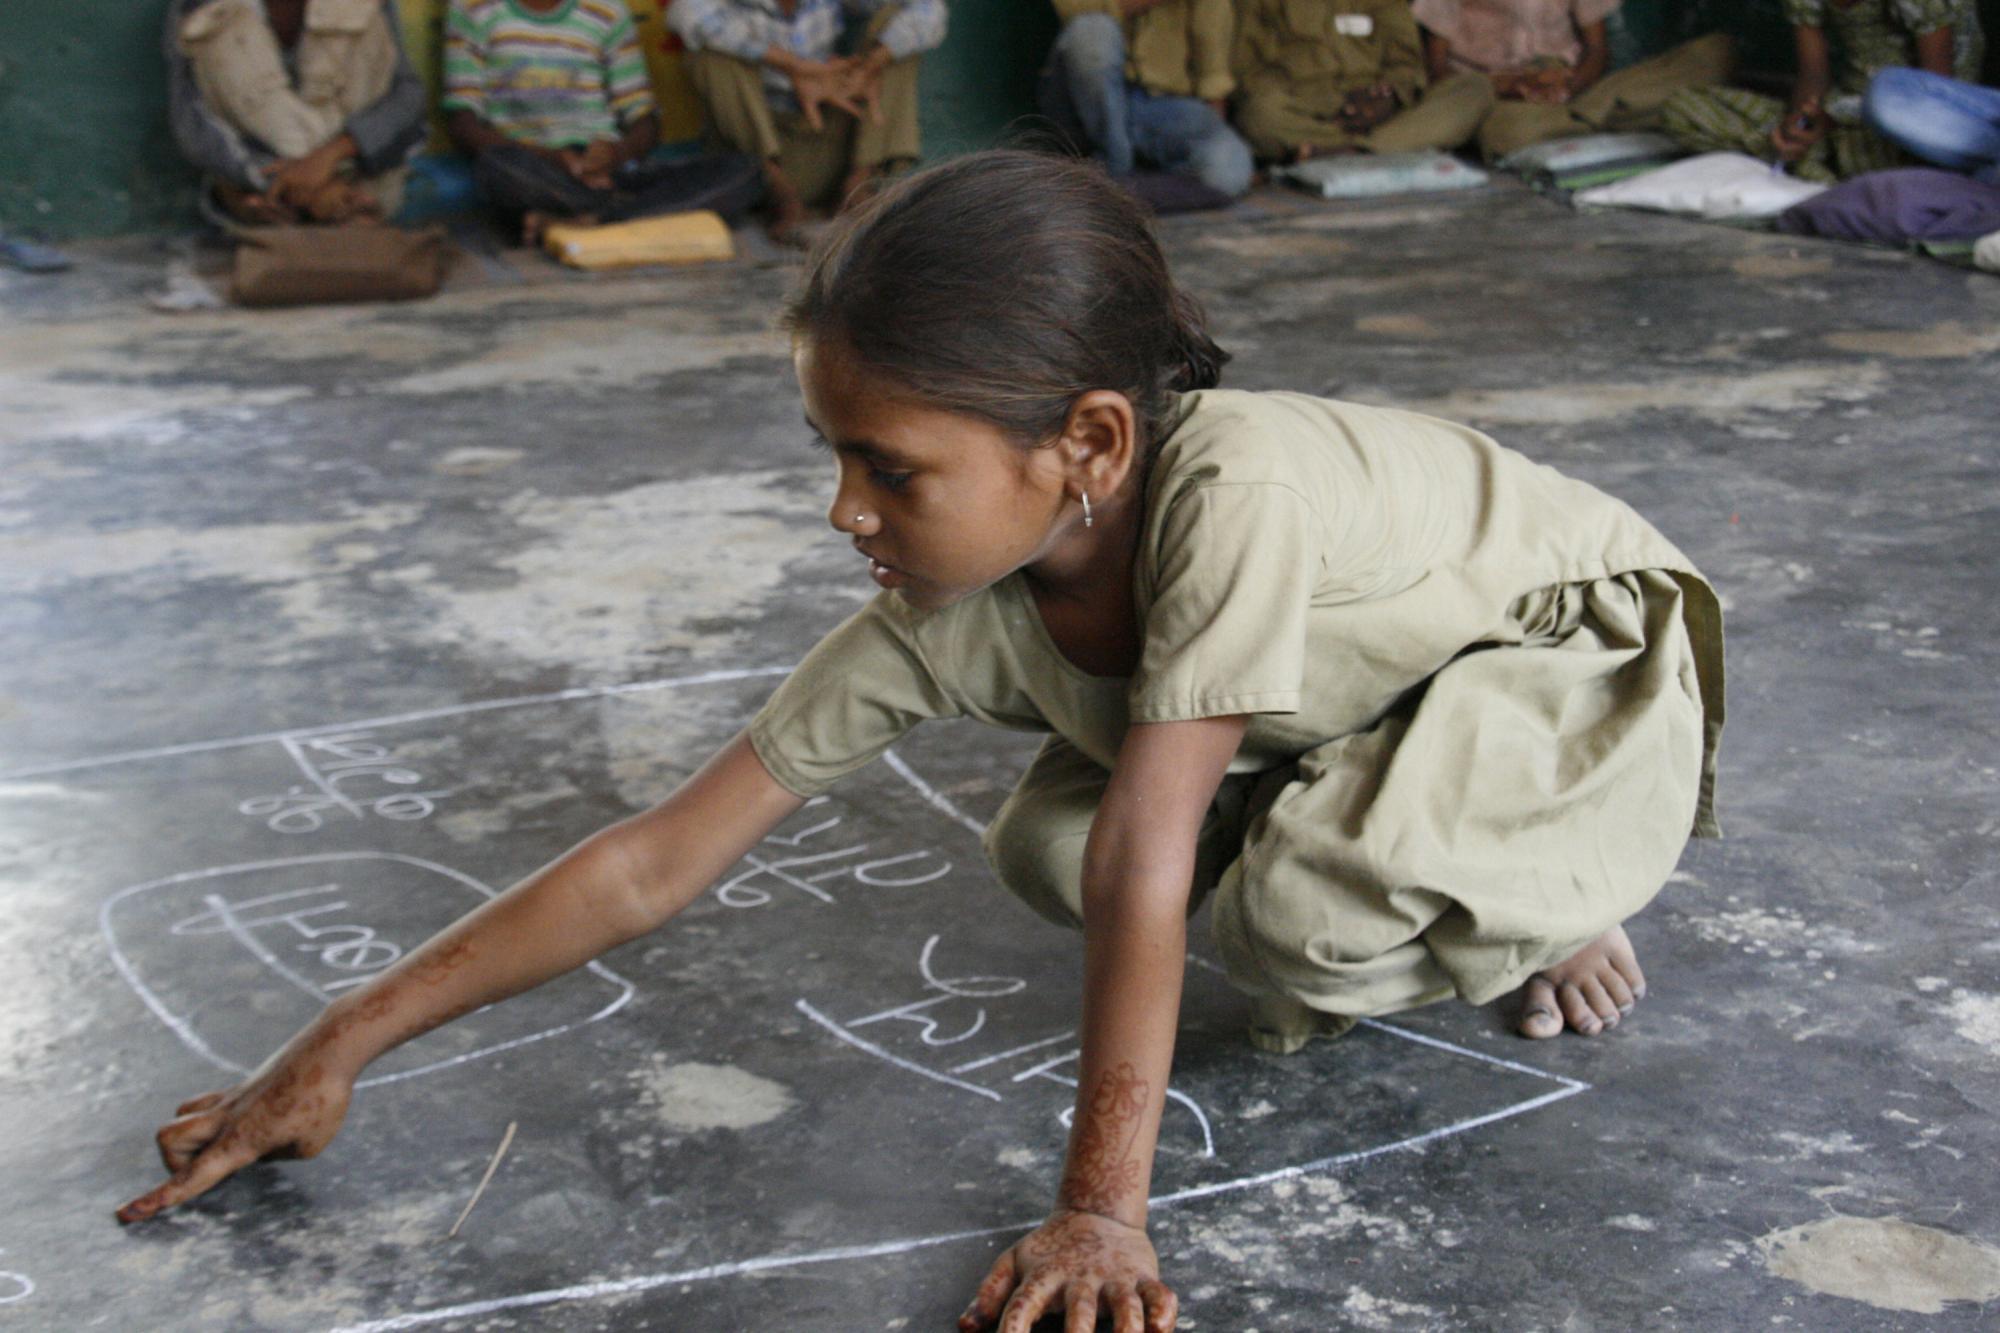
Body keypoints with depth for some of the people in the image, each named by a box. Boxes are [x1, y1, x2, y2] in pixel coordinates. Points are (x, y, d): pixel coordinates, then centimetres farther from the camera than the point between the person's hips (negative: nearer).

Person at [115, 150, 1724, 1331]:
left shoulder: (1233, 489, -41)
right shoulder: (943, 620, -21)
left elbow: (1147, 862, -41)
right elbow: (655, 862, -19)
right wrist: (343, 1044, -19)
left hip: (1591, 670, -6)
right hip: (1384, 686, 6)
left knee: (1301, 905, -33)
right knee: (1043, 847, -10)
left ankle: (1551, 911, 0)